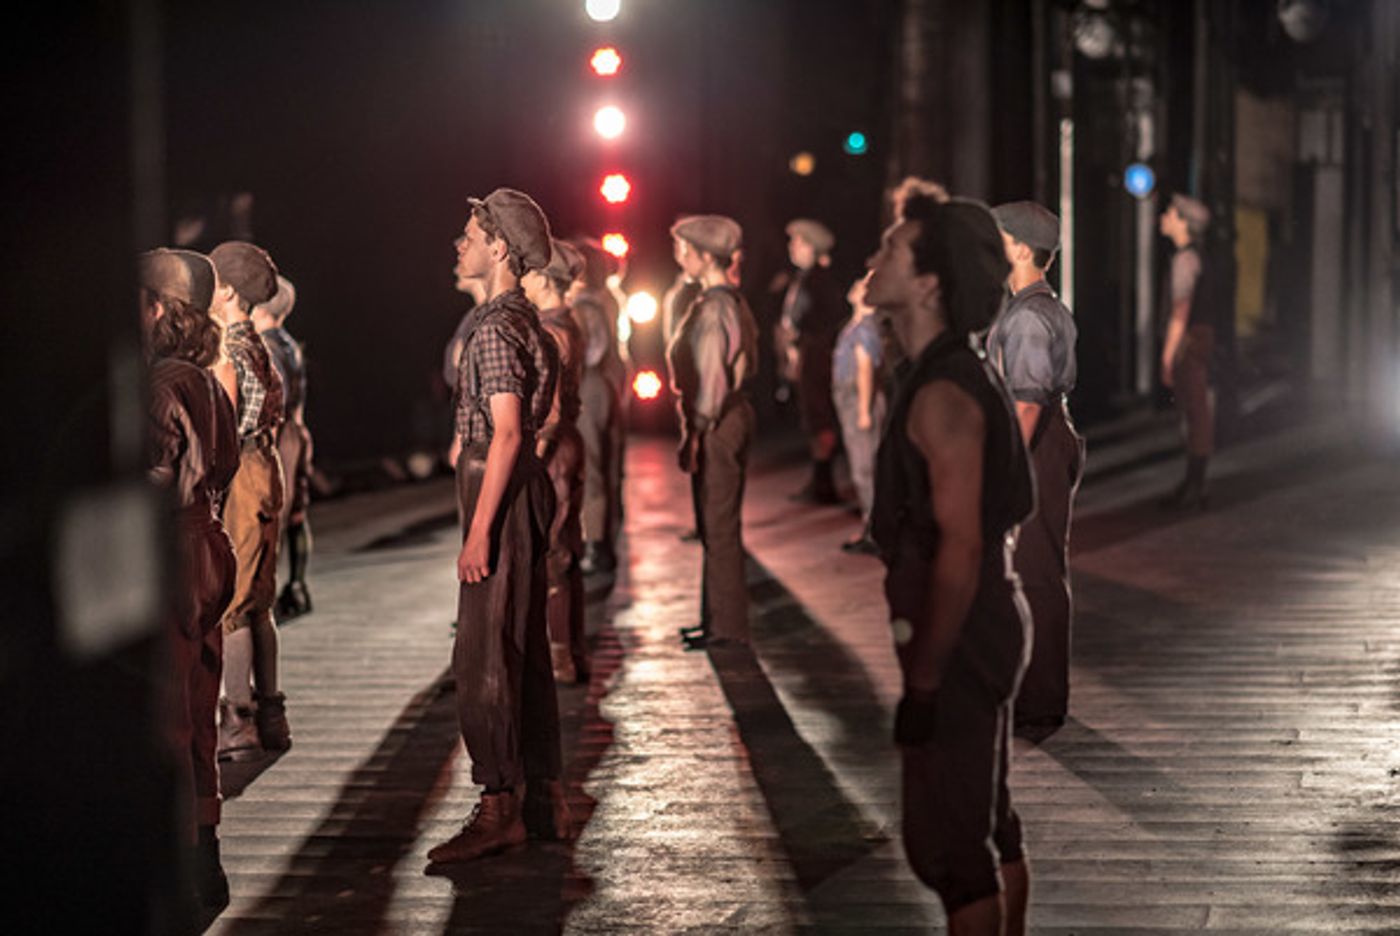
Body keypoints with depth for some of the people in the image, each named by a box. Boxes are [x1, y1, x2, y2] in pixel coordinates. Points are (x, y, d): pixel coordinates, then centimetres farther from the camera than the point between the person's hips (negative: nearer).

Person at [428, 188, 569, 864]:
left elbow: (505, 434, -21)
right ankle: (544, 799, 18)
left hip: (501, 491, -10)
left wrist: (479, 530, -22)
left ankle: (499, 807, -5)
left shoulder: (496, 328, -16)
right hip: (521, 487, 10)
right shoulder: (523, 321, 16)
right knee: (524, 651, 13)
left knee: (483, 657, -7)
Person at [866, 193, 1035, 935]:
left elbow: (959, 546, -25)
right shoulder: (964, 374, 11)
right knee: (989, 827, 18)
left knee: (947, 845, -4)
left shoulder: (942, 394, -21)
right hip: (984, 630, 10)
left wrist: (925, 678, -22)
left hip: (958, 642, -10)